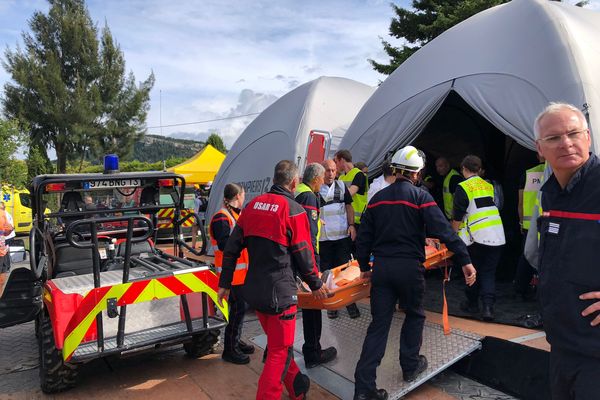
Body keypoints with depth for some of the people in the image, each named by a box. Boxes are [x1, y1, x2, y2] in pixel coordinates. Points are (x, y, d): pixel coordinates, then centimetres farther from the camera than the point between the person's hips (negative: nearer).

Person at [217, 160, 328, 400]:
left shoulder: (253, 205, 5)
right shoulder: (293, 210, -13)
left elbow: (232, 247, 5)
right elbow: (303, 255, -8)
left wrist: (225, 283, 13)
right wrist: (315, 284, 7)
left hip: (254, 290, 7)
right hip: (280, 292, -7)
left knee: (276, 342, 23)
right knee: (280, 351, 5)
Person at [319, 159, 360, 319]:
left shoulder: (341, 186, 10)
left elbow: (349, 207, 14)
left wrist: (351, 225, 3)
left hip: (343, 236, 3)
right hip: (323, 238, -2)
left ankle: (350, 302, 15)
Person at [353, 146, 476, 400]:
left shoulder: (377, 198, 9)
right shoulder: (420, 197, -5)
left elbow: (364, 236, 10)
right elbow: (443, 230, -13)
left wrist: (364, 267, 18)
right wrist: (465, 260, -11)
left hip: (381, 267, 4)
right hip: (409, 267, -3)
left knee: (379, 324, 7)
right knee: (414, 315, 22)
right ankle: (410, 366, 34)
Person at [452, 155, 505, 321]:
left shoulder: (463, 188, -5)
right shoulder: (488, 186, 13)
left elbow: (457, 217, -6)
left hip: (476, 236, -4)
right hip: (497, 236, 5)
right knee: (489, 272, 9)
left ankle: (472, 304, 23)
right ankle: (488, 306, -2)